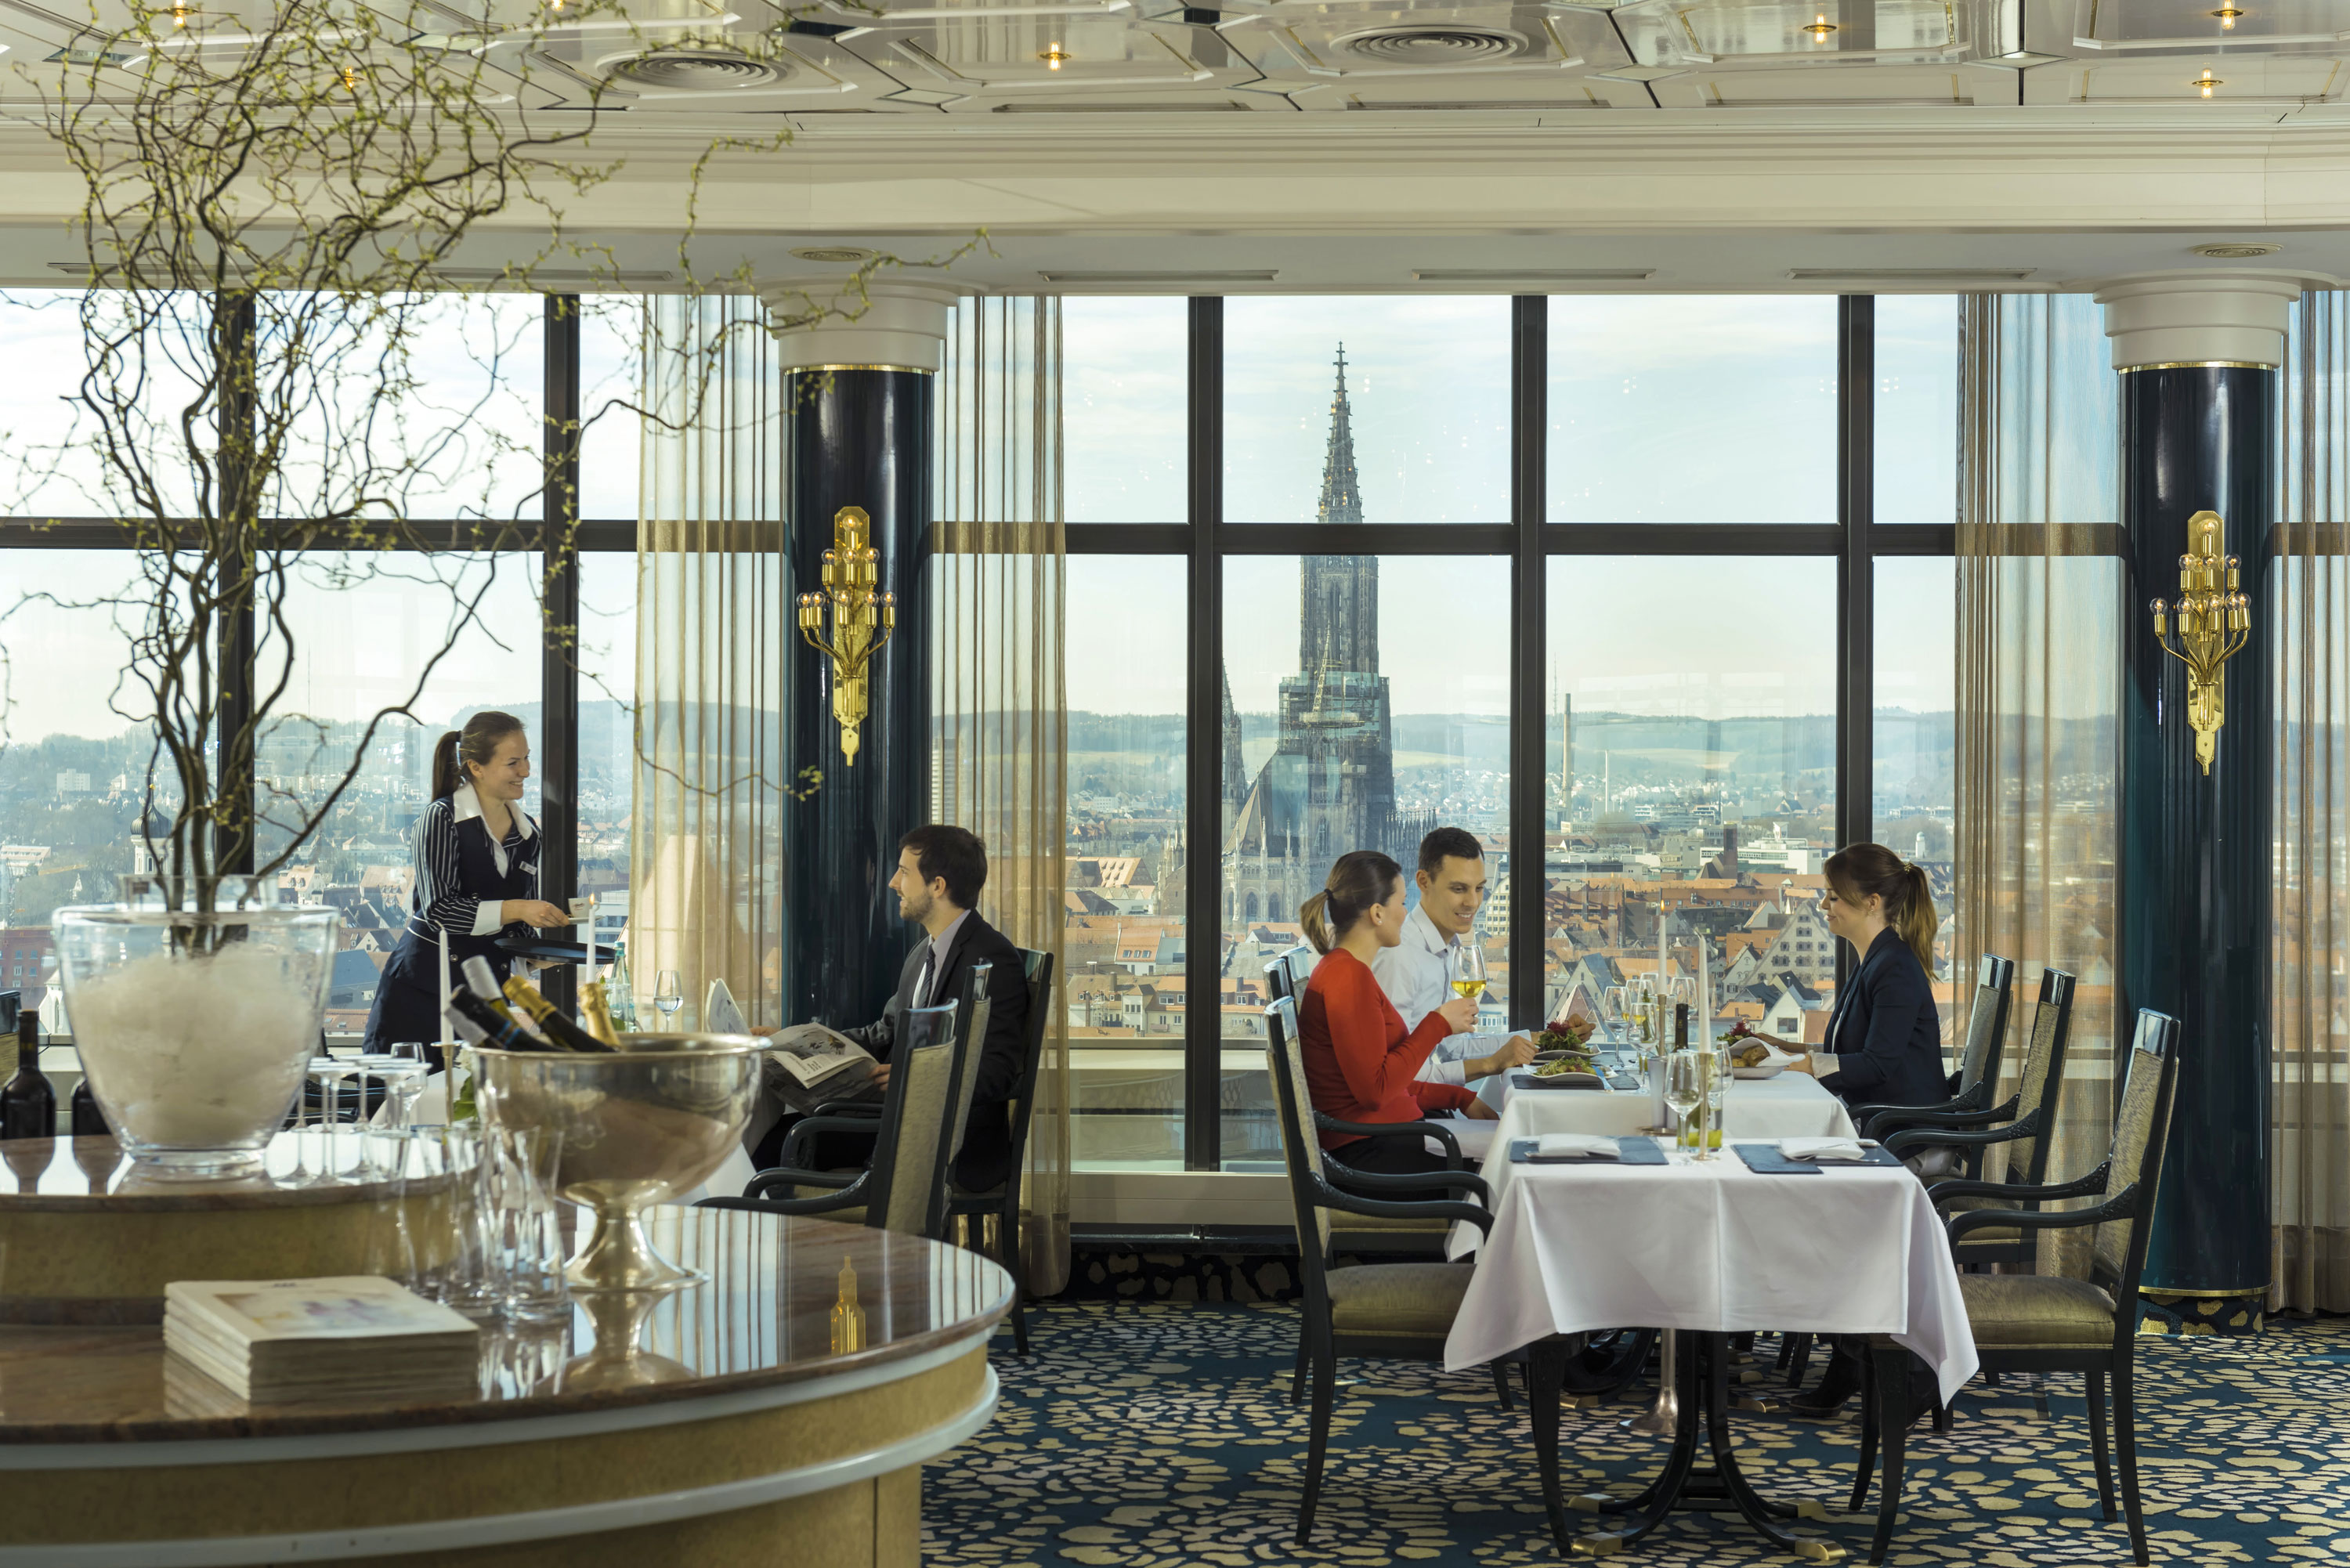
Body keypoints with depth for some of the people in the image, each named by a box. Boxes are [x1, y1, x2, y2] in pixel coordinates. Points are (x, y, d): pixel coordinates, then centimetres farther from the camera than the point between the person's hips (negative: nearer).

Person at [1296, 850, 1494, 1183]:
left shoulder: (1344, 970, 16)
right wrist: (1438, 1024, -13)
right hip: (1369, 1150, -10)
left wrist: (1460, 1098, 12)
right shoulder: (1348, 978, -17)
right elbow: (1375, 1089, -21)